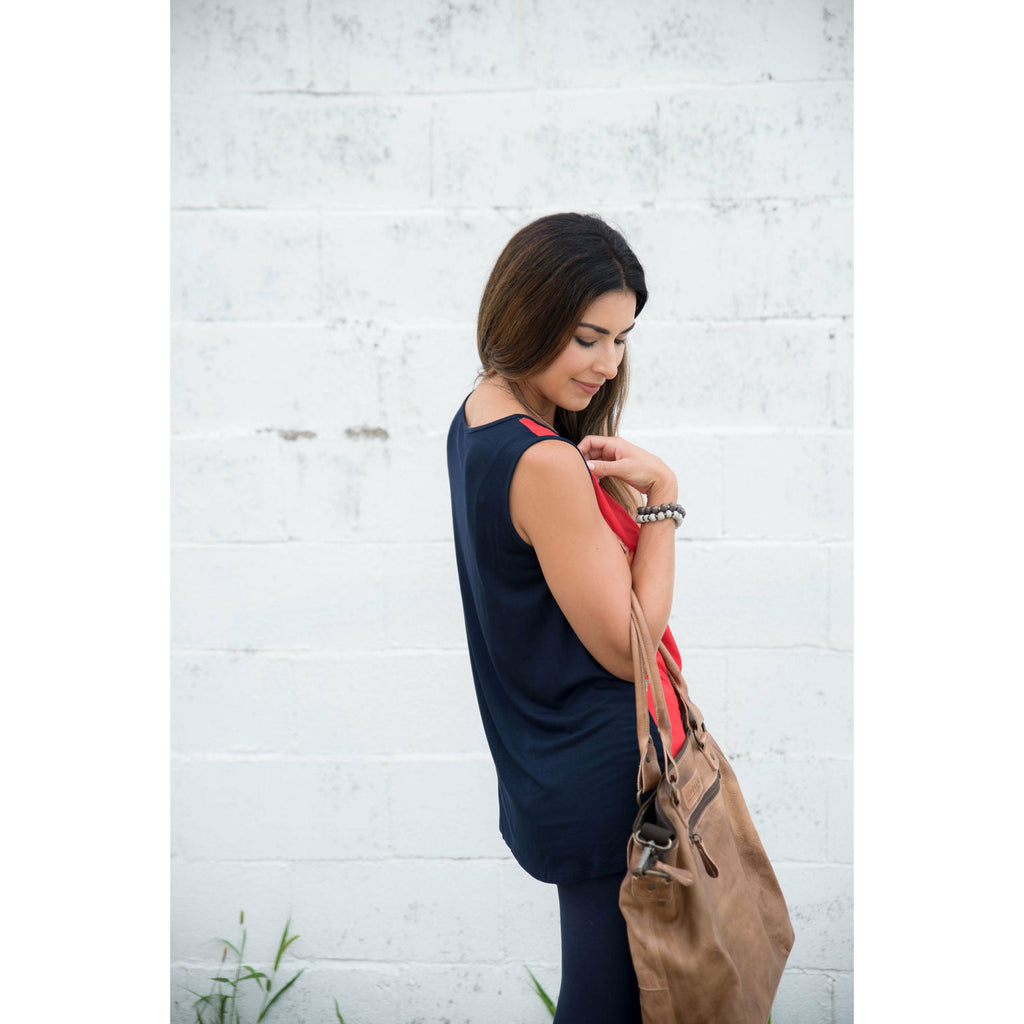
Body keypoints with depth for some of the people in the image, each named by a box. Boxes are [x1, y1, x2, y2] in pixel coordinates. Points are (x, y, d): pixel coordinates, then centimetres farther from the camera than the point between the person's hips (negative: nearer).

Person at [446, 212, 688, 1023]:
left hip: (539, 767, 9)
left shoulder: (479, 419, 5)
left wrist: (619, 489, -1)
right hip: (602, 785, -9)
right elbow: (626, 645, -18)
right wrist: (661, 494, -15)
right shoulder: (546, 465, -24)